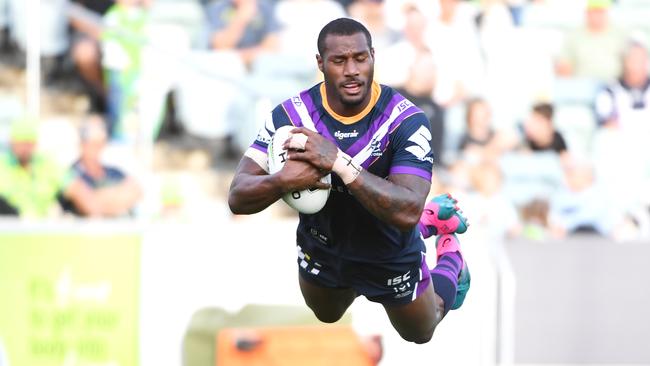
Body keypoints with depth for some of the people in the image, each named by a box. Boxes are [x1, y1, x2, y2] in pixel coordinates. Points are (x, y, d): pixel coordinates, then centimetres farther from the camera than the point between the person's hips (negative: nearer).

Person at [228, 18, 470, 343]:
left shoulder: (406, 120, -32)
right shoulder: (291, 115, -25)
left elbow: (406, 212, -42)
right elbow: (238, 198, -26)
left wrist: (339, 162, -49)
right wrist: (283, 181, -49)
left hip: (390, 254, -3)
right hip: (321, 248, 3)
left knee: (420, 333, 22)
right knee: (325, 317, 35)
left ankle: (449, 256, 50)